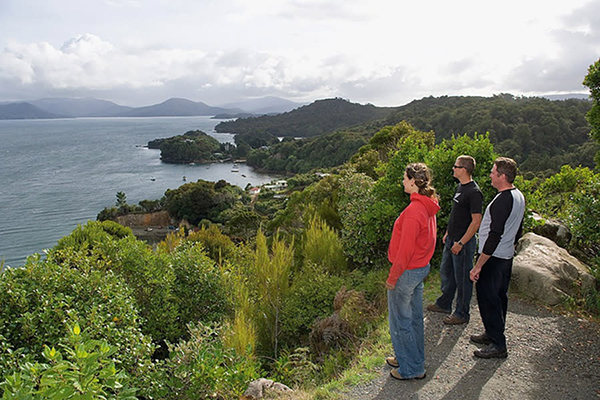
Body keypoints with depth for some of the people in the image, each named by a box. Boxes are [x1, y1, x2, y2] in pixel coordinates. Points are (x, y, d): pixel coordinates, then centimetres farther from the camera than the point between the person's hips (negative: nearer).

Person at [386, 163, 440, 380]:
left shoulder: (414, 210, -26)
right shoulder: (427, 206, 4)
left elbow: (405, 249, -24)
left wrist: (392, 277, -14)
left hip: (407, 271, -9)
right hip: (421, 267, 9)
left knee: (400, 321, 6)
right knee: (414, 316, 21)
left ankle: (412, 369, 20)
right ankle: (414, 359, 38)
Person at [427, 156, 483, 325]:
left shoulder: (474, 192, -22)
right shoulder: (460, 187, 8)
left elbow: (476, 221, -23)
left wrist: (461, 243, -22)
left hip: (463, 243, -9)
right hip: (451, 240, 9)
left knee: (462, 278, 5)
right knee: (446, 272, 20)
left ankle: (462, 314, 20)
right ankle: (444, 304, 38)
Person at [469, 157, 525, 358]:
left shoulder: (502, 201, -24)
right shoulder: (519, 196, 7)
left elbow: (494, 236, -26)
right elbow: (518, 230, 16)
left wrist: (478, 266, -23)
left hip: (493, 258, -10)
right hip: (507, 256, 10)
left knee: (487, 298, -1)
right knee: (499, 296, 19)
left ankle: (498, 345, 8)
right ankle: (493, 334, 34)